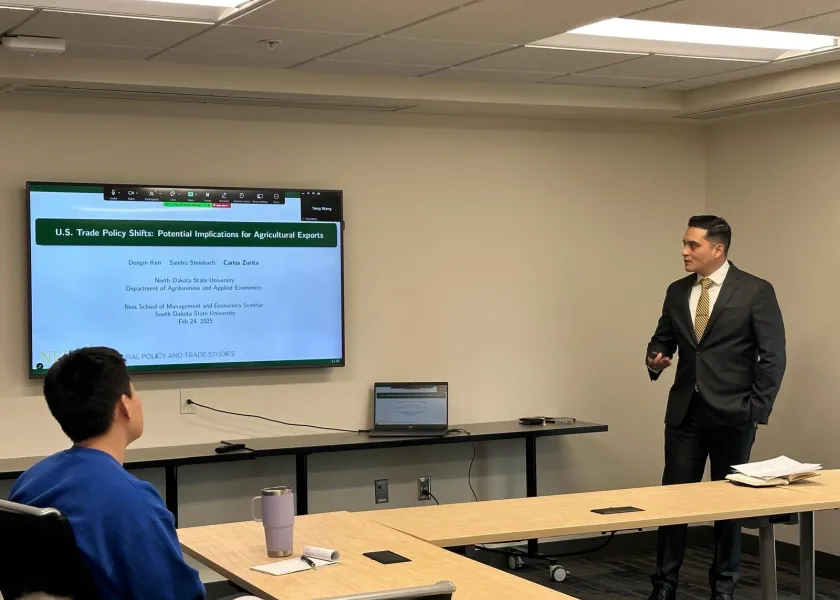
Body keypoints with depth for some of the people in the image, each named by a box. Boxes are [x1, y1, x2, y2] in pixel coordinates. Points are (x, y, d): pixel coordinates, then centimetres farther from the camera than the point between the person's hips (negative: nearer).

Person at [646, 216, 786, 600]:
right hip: (685, 411, 4)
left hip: (732, 414, -4)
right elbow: (662, 340, 15)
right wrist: (655, 360, -10)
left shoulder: (756, 291, -7)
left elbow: (773, 357, -8)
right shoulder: (677, 292, 8)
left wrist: (757, 413, -11)